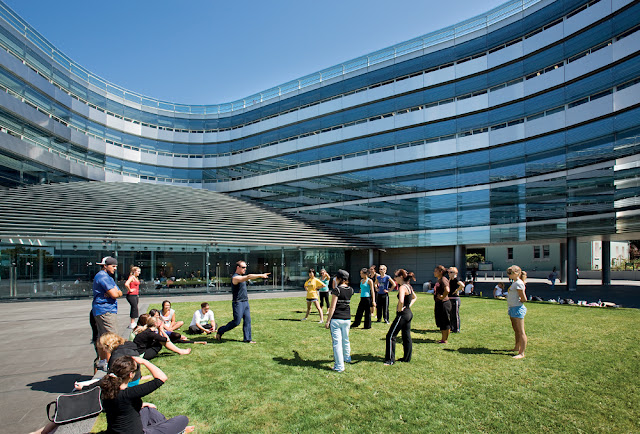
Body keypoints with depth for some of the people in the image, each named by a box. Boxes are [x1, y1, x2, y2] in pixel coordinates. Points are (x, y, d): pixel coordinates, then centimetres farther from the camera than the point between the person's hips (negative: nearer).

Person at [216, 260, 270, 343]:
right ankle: (220, 331, 14)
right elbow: (248, 276, -29)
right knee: (236, 322, -5)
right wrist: (261, 275, -34)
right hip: (238, 303, -9)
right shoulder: (235, 277, -17)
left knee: (247, 321, 4)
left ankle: (247, 339, 9)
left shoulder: (241, 276, 14)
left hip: (245, 302, 9)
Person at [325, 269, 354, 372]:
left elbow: (333, 307, -15)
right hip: (347, 318, 6)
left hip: (336, 319, -6)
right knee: (345, 339, 24)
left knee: (337, 342, -1)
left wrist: (328, 321, -10)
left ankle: (339, 366, 1)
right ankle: (347, 358, 42)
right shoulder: (350, 290, 4)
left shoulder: (336, 290, -14)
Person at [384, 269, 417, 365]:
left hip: (403, 314, -10)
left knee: (390, 336, -3)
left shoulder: (402, 287, -19)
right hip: (409, 313, 10)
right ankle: (407, 357, 25)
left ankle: (390, 360, 1)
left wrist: (399, 309, -19)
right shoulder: (409, 286, 10)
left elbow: (401, 301, -36)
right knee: (406, 336, 16)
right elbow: (414, 297, 28)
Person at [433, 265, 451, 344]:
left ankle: (444, 340, 9)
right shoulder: (438, 280, 14)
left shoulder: (443, 279, -16)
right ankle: (443, 338, 26)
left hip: (443, 303, -10)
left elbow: (447, 290, -32)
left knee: (445, 322, 1)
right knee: (440, 322, 16)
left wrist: (442, 297, -19)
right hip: (438, 304, 10)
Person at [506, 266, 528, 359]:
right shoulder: (514, 283, 14)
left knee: (521, 332, -5)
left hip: (518, 308, -10)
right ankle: (517, 347, 35)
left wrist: (518, 302, -3)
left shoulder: (519, 283, -16)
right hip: (512, 308, 10)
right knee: (516, 330, 21)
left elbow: (524, 299, -18)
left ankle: (522, 353, -2)